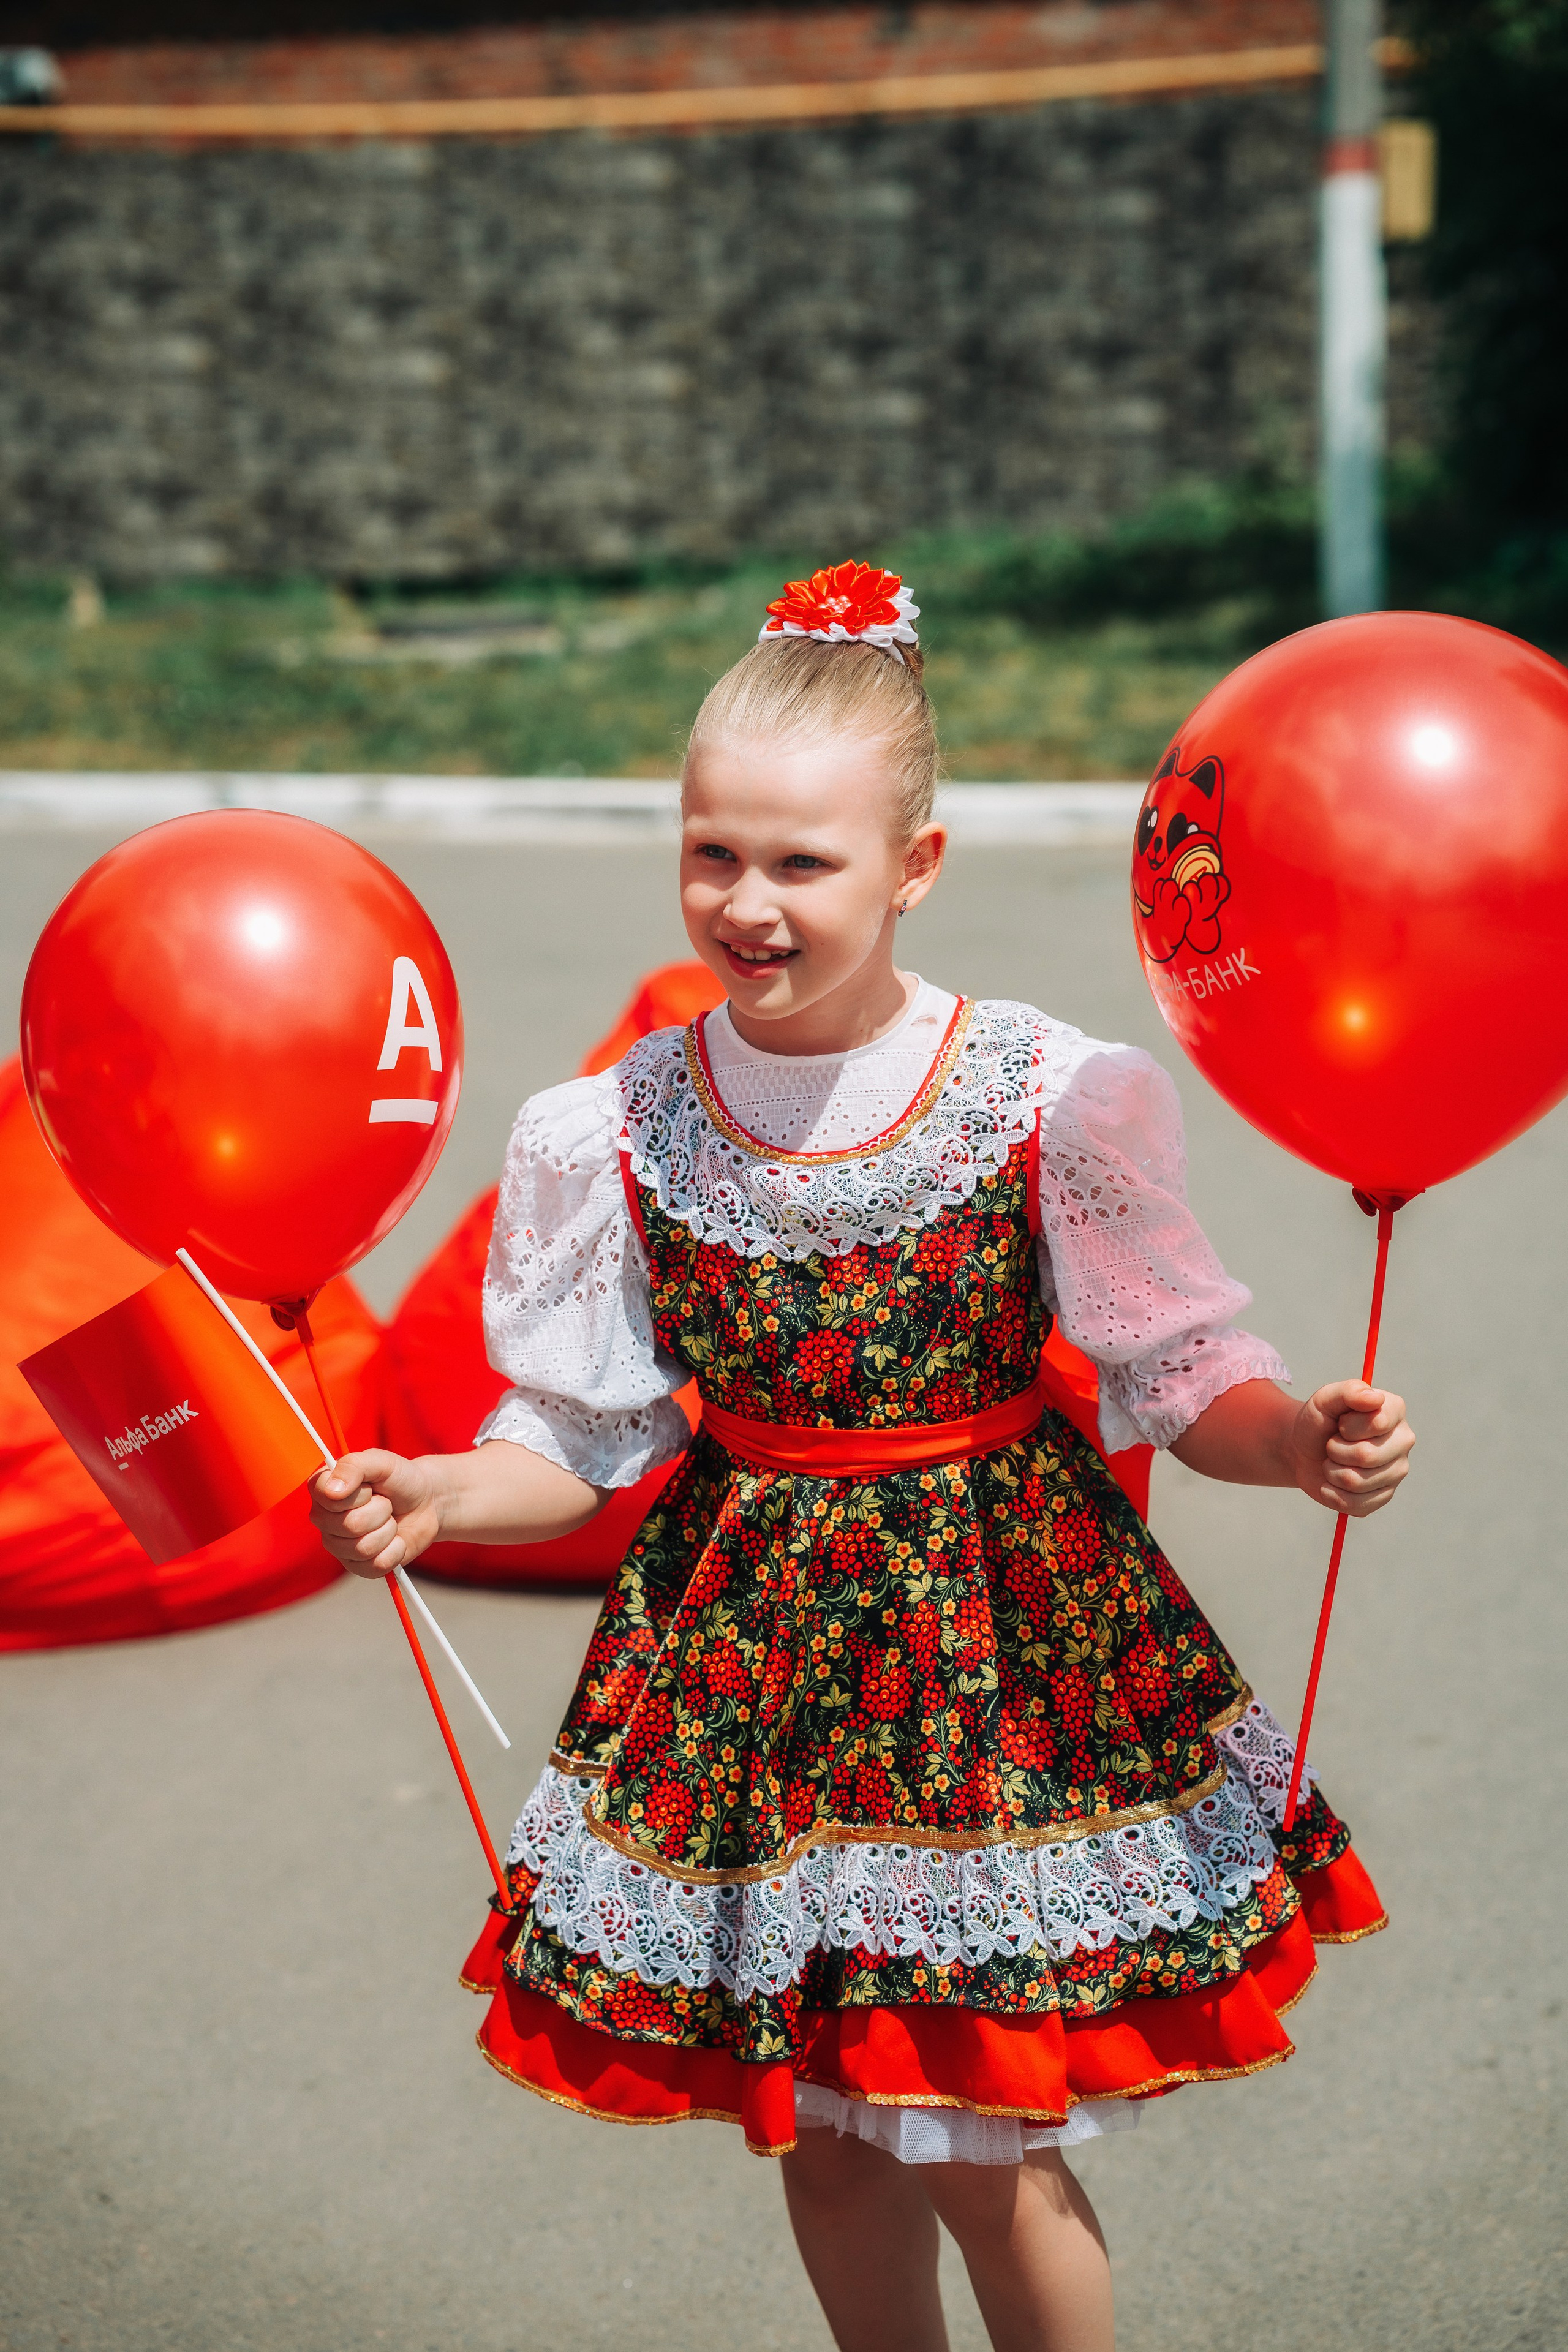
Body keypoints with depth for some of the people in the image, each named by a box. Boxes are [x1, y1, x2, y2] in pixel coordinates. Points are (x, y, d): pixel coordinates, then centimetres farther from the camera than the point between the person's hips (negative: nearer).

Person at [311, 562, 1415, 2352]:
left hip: (1002, 1628, -2)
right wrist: (438, 1496, -18)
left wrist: (1301, 1442, -26)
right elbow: (582, 1437, 0)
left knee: (985, 2152, 2)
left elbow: (1181, 1378, -7)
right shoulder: (622, 1129, -6)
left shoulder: (1051, 1101, -13)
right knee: (827, 2137, 15)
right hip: (747, 1646, 3)